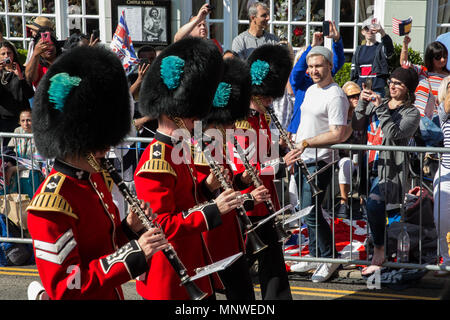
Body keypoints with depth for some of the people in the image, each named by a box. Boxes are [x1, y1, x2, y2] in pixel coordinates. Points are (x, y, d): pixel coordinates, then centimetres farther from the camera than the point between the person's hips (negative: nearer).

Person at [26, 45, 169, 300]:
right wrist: (134, 251, -28)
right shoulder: (52, 203, -23)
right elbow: (65, 286, -26)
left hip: (111, 295, 8)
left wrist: (129, 229, -6)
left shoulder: (97, 177, 3)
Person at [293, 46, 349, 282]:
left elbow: (338, 135, -21)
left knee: (311, 213, -10)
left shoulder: (336, 96, -15)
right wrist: (295, 142, 15)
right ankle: (315, 256, 24)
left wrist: (307, 142, -20)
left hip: (319, 162, -9)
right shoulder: (311, 90, 14)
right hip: (302, 159, 9)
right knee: (308, 210, 14)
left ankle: (330, 259, 3)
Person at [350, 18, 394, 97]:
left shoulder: (381, 47, 3)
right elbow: (353, 71, 18)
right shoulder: (359, 50, 16)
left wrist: (382, 32, -40)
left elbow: (389, 49, -23)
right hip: (360, 89, 4)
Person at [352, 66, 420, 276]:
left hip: (391, 166, -6)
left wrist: (380, 108, -14)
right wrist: (362, 103, -3)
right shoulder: (376, 103, 16)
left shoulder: (412, 113, 2)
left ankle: (379, 253, -14)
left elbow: (393, 134, -14)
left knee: (374, 202, -26)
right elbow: (357, 127, 9)